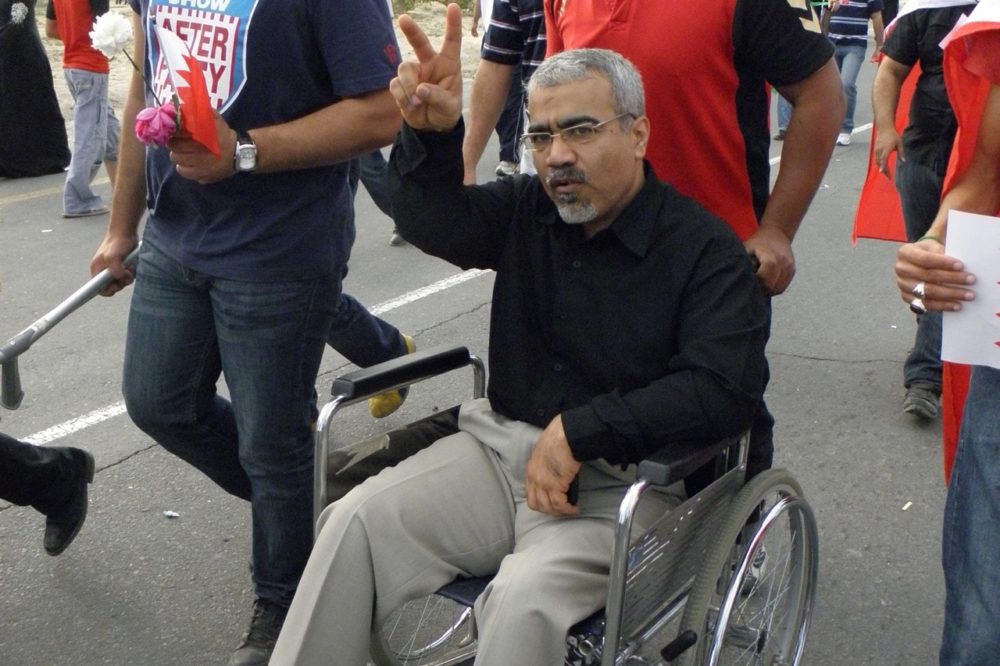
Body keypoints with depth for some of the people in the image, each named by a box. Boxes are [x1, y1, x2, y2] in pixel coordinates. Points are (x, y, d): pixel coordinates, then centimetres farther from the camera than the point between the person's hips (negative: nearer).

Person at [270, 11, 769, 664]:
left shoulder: (706, 248, -8)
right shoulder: (528, 210, 10)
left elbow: (724, 389, -19)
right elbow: (437, 223, -3)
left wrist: (578, 431, -20)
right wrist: (431, 132, -24)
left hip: (620, 478, -5)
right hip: (504, 441, 6)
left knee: (524, 593, -32)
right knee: (354, 522, -14)